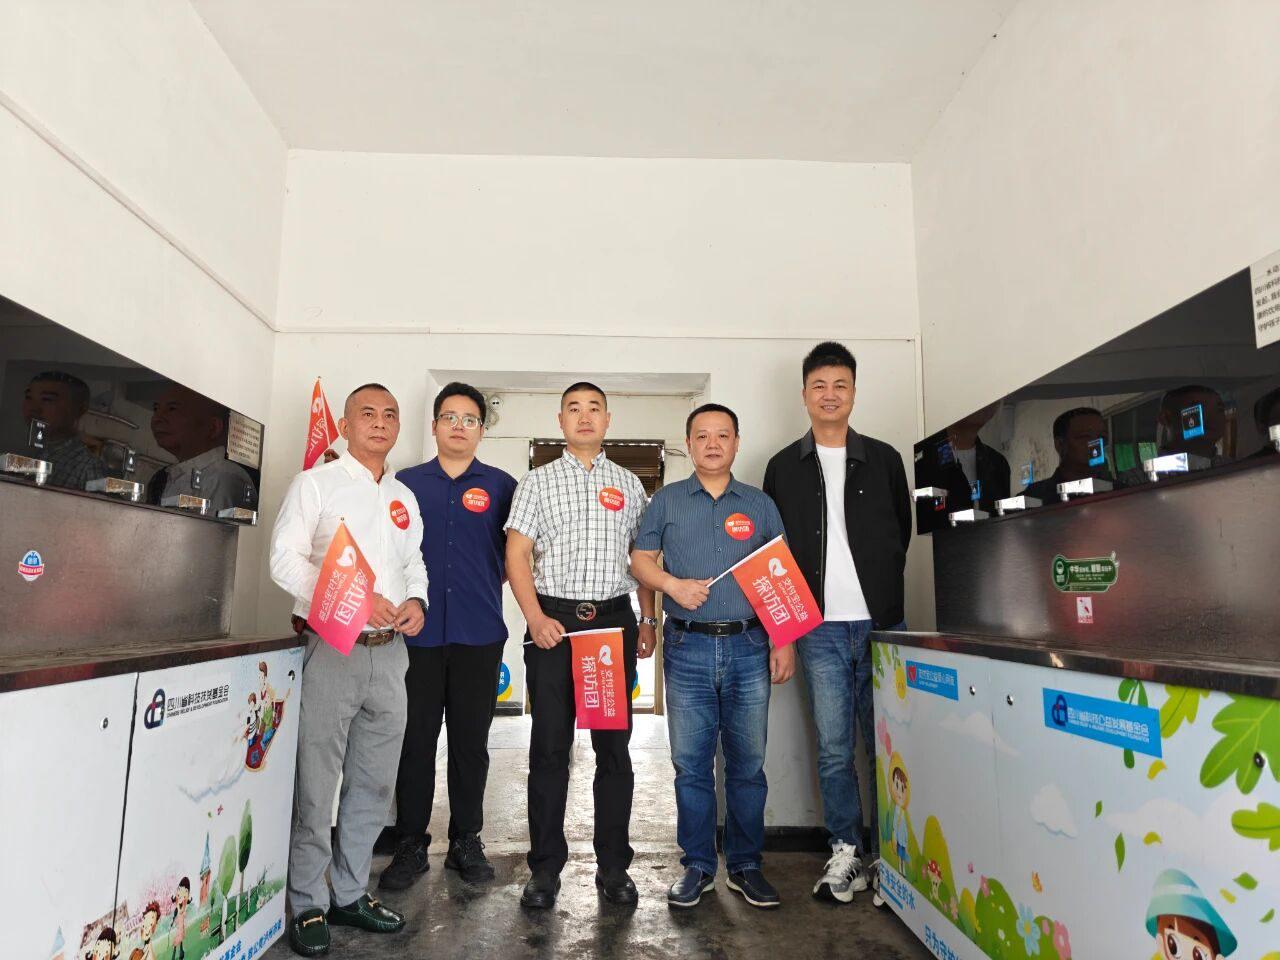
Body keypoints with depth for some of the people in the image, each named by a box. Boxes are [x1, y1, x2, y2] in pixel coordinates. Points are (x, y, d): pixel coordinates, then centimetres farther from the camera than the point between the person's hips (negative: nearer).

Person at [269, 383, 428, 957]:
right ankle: (307, 906, 17)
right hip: (331, 650, -5)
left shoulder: (404, 498, 16)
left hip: (389, 652, 6)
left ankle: (350, 893, 28)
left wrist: (417, 600, 0)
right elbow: (285, 559, -9)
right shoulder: (316, 483, 0)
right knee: (316, 784, 0)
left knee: (374, 784, 12)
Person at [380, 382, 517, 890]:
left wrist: (490, 583, 1)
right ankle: (410, 844, 20)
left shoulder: (501, 485, 7)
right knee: (414, 740, 5)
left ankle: (466, 842, 23)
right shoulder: (405, 483, 10)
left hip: (479, 634, 0)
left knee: (470, 742, 8)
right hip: (418, 633, 1)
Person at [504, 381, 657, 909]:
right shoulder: (537, 482, 7)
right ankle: (546, 867, 17)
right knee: (550, 746, 4)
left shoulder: (629, 484, 13)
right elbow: (517, 554, 1)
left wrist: (649, 620, 7)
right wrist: (535, 618, -11)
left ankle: (613, 865, 19)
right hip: (552, 622, -1)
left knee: (614, 745, 7)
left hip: (614, 619, 2)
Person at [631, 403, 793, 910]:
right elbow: (640, 559, 8)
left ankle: (746, 866, 22)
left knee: (748, 763, 7)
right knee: (691, 764, 5)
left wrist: (786, 642, 0)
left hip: (749, 647, 1)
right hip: (688, 649, 0)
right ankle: (697, 866, 20)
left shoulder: (760, 505, 9)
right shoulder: (666, 501, 8)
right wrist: (672, 584, -11)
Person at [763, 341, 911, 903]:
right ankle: (845, 853, 16)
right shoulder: (784, 468, 8)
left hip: (880, 623, 1)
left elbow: (902, 532, 16)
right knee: (834, 747, 2)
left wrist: (882, 591, 9)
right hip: (820, 629, 0)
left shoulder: (884, 460, 10)